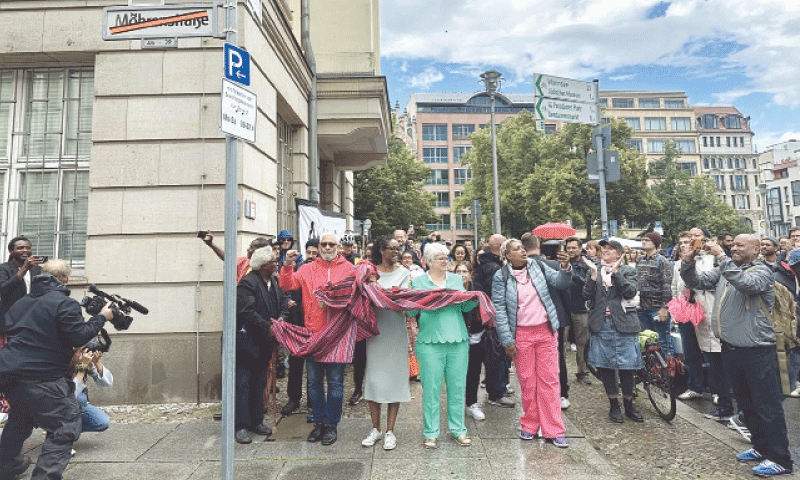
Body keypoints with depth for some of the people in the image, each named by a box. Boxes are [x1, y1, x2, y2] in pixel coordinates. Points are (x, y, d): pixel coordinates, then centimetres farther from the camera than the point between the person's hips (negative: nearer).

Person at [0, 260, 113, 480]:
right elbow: (78, 337, -16)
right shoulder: (65, 303, -12)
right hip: (42, 378, -9)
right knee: (66, 426, -1)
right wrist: (101, 318, -6)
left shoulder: (22, 302, 14)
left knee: (20, 419, 32)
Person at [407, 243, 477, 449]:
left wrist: (476, 299, -8)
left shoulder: (457, 279, 15)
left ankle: (458, 430, 24)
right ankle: (431, 433, 17)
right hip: (430, 341, -3)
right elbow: (411, 312, 3)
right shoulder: (418, 282, 6)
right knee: (431, 388, 2)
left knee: (457, 386, 9)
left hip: (458, 340, 3)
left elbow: (466, 306, 11)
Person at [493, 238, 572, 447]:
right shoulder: (501, 277, -4)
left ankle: (553, 430, 15)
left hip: (546, 331, 2)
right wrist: (507, 341, -8)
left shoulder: (539, 267, 4)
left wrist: (566, 268, -20)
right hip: (521, 334, -2)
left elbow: (560, 283, 1)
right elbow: (500, 311, -5)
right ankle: (530, 424, 26)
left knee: (550, 380, 5)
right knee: (527, 381, 7)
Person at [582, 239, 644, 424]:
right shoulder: (595, 271, 11)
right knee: (605, 366, 6)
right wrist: (594, 273, -11)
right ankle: (614, 405, 21)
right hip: (601, 324, 2)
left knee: (626, 367, 4)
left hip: (623, 324, -2)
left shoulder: (627, 270, 5)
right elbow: (587, 295, -3)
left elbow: (631, 292, -12)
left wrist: (615, 272, -15)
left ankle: (628, 405, 22)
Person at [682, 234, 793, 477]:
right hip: (731, 348, 7)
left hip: (757, 351, -7)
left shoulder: (762, 272, -9)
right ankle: (761, 448, 33)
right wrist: (688, 262, -11)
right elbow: (696, 281, 6)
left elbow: (745, 283, -30)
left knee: (767, 406, 0)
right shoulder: (725, 270, 11)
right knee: (746, 404, 18)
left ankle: (780, 460, 12)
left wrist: (721, 256, -29)